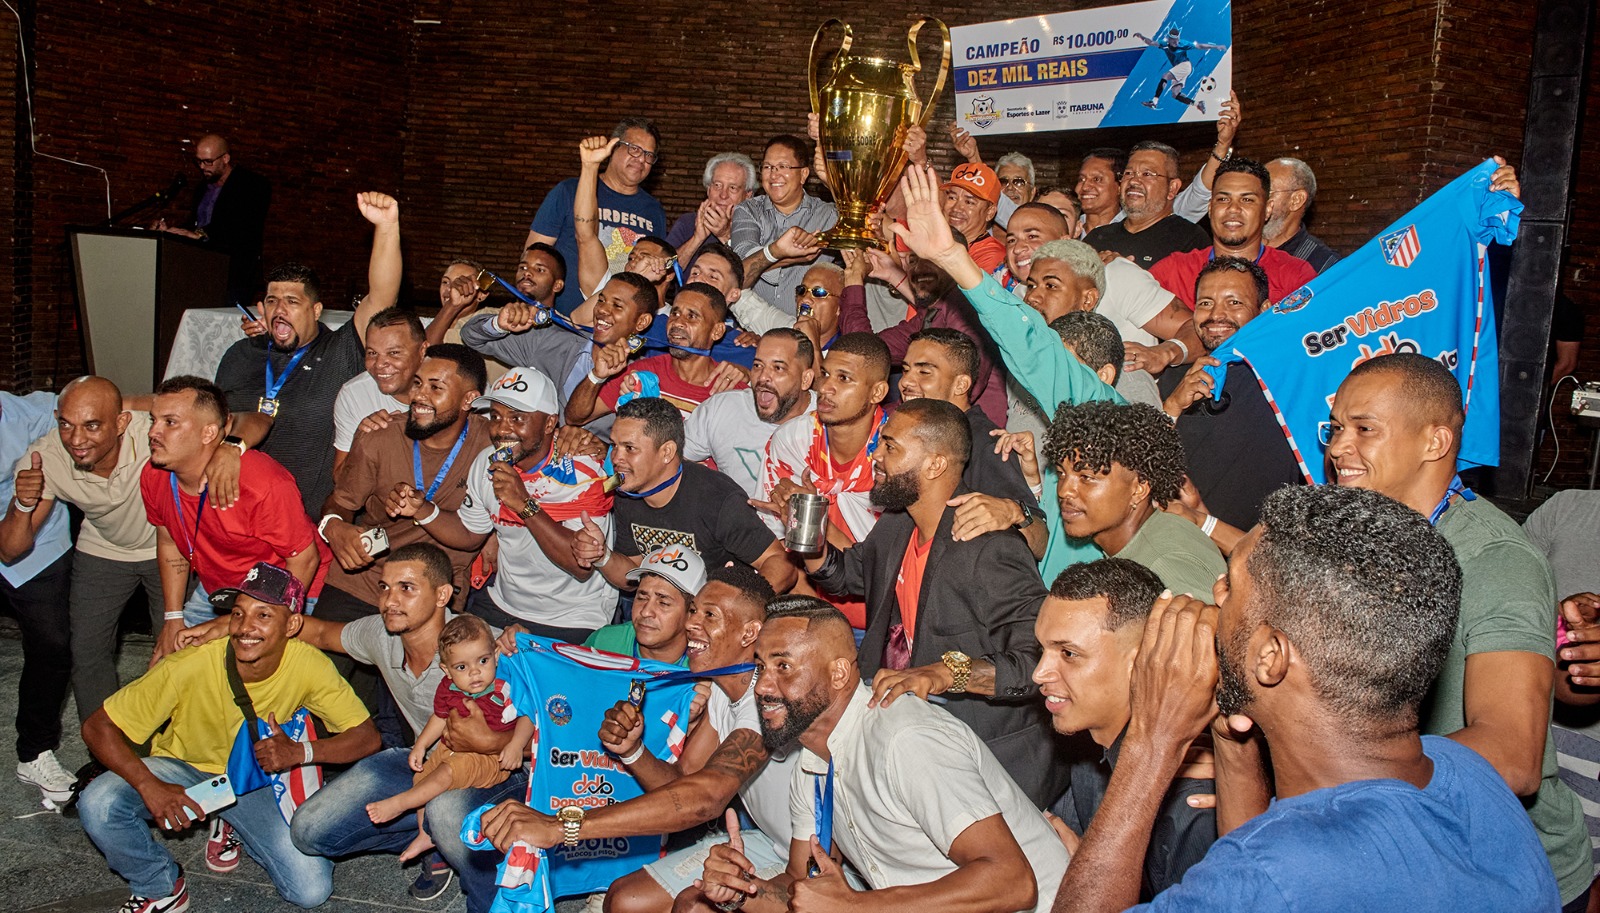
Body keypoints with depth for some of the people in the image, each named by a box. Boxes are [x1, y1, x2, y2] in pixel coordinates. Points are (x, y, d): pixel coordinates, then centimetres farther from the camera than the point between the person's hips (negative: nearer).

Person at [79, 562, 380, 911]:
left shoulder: (308, 666, -25)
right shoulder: (190, 666, -29)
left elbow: (367, 737, -18)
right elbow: (97, 727, -22)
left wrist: (300, 752, -35)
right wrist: (150, 786, -36)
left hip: (255, 777, 1)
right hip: (183, 767, 0)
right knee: (97, 806, -30)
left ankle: (233, 828, 14)